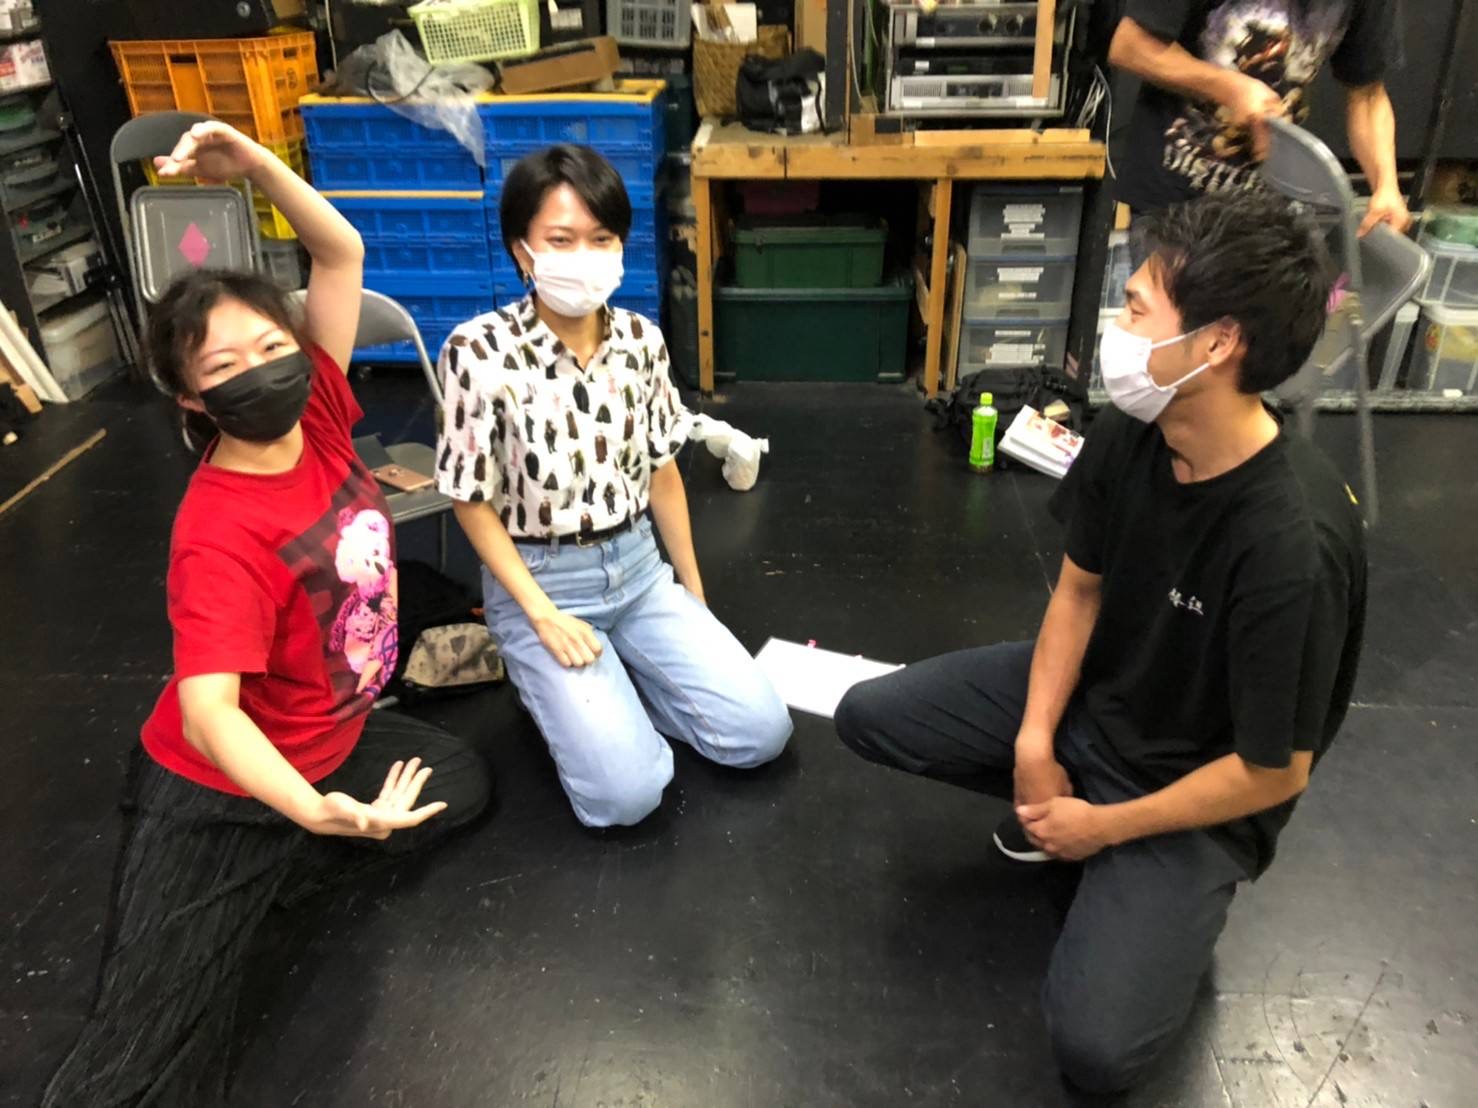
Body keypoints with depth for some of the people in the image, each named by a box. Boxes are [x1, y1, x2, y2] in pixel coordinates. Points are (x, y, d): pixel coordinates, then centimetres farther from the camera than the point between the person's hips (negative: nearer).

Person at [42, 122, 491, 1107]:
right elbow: (208, 711, -37)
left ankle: (254, 883, 2)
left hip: (330, 742, 8)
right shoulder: (221, 537, -29)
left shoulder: (317, 417, -10)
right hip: (216, 786, -8)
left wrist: (256, 164, -23)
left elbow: (343, 252, -8)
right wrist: (316, 810, -52)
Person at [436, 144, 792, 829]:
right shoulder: (480, 351, -19)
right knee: (626, 793, -16)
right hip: (540, 582, -4)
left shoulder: (641, 341, -5)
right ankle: (549, 679, 12)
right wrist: (544, 618, -15)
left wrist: (693, 589, 12)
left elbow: (661, 468, 7)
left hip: (638, 569, 5)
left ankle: (609, 677, 16)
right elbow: (472, 502, -11)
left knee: (760, 733, -3)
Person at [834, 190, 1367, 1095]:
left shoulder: (1293, 548, -36)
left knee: (1095, 1048, -18)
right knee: (867, 717, 0)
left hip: (1199, 792, -5)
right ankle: (1063, 798, 11)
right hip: (1092, 692, 6)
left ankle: (1178, 893, 10)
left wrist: (1103, 828, -13)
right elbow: (1080, 588, 1)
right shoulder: (1128, 438, -16)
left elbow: (1272, 775, -24)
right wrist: (1035, 739, -8)